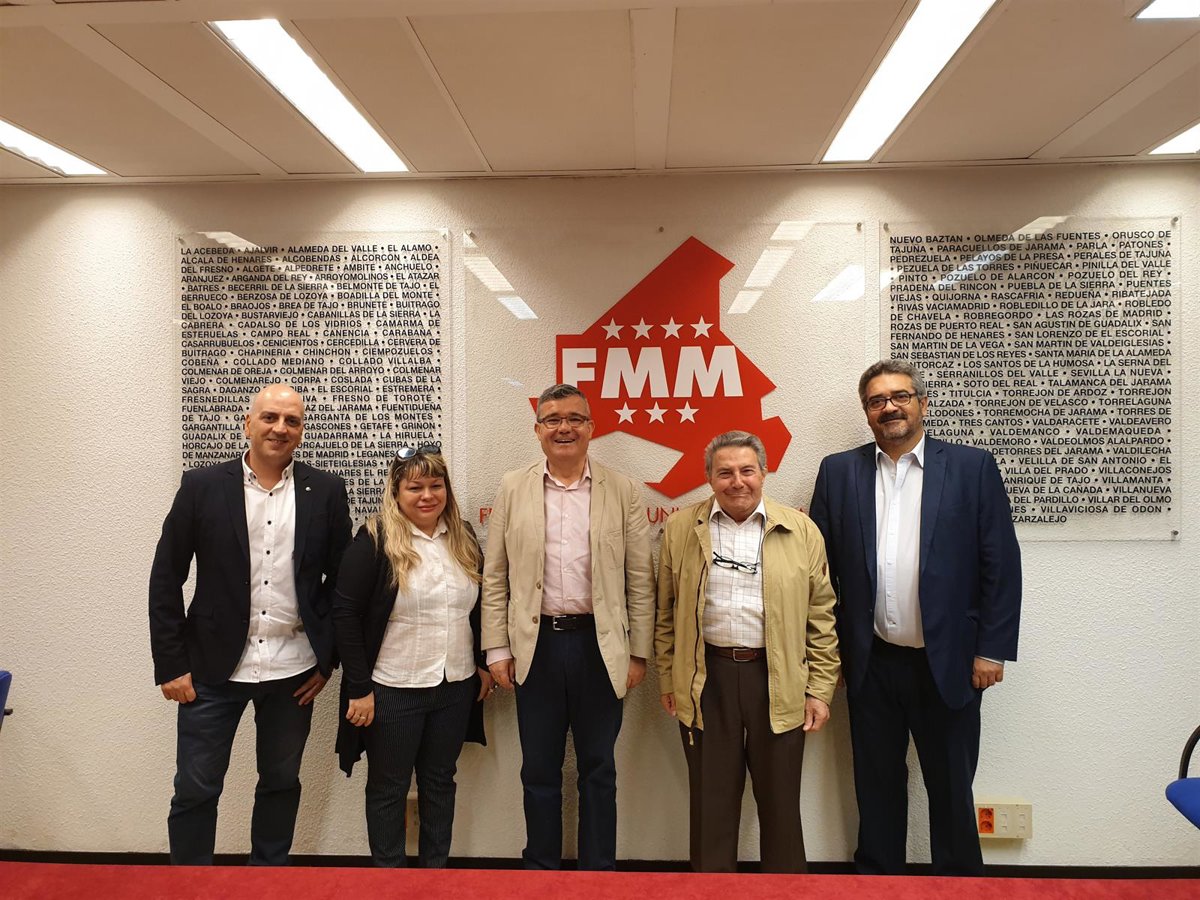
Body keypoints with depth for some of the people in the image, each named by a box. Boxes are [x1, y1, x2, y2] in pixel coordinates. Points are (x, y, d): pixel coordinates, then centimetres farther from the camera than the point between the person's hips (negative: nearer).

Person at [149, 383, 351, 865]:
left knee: (281, 784, 16)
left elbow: (343, 579, 3)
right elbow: (165, 579, -2)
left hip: (293, 669, 1)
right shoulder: (202, 486, -4)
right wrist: (171, 664, -4)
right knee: (195, 790, 9)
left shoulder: (326, 492, -2)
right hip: (213, 667, -1)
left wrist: (327, 657, 1)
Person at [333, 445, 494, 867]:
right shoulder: (375, 540, -12)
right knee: (388, 788, 12)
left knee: (440, 781, 17)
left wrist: (483, 663, 11)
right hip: (393, 690, -4)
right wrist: (359, 687, -14)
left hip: (456, 686, 4)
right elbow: (345, 613, -13)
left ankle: (436, 866, 35)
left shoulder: (462, 537, 4)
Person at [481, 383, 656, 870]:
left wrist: (638, 653, -1)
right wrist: (498, 648, 0)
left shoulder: (622, 492, -1)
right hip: (535, 645, 1)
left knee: (598, 769, 13)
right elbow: (495, 577, 3)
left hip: (599, 645, -1)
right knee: (539, 770, 14)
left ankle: (599, 866, 30)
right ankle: (540, 865, 33)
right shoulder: (513, 489, 2)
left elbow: (640, 580, 0)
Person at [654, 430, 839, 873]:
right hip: (706, 680, 0)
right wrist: (667, 679, 6)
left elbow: (821, 617, 3)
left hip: (779, 681, 0)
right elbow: (667, 612, 7)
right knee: (711, 802, 11)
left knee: (780, 802, 12)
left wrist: (820, 690, 1)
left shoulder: (801, 531, 1)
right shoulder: (681, 528, 2)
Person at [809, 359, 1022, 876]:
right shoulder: (838, 472, 3)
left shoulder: (973, 468, -2)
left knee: (951, 788, 14)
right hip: (871, 664, 2)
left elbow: (1001, 565, -3)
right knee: (877, 787, 16)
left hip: (947, 664, -1)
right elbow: (820, 566, 3)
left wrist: (992, 649, -6)